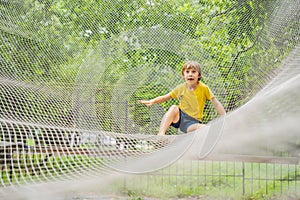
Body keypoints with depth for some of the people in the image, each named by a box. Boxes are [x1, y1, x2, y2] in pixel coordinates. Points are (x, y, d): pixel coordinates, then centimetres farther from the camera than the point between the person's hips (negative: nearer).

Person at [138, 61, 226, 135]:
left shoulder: (204, 88, -8)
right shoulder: (181, 88, 1)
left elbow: (216, 104, -8)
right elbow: (165, 97, 7)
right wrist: (152, 101, -11)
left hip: (193, 122, -3)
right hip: (179, 117, 3)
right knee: (174, 108, -30)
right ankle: (161, 133, -36)